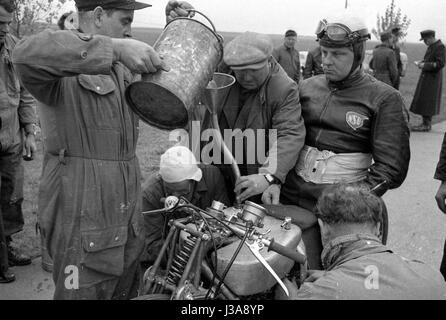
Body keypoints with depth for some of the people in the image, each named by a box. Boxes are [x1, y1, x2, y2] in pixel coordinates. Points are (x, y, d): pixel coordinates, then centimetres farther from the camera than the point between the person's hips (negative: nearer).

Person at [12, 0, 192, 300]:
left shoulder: (122, 68, 12)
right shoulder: (64, 71, -14)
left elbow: (168, 71, 25)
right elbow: (28, 54, -37)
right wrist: (116, 48, -41)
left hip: (127, 206, 8)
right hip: (82, 213, -8)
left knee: (126, 289, 18)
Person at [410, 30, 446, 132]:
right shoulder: (431, 46, 13)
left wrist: (425, 65, -18)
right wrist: (422, 63, 5)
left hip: (432, 79, -9)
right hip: (426, 78, 9)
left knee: (427, 101, -8)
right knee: (424, 100, 11)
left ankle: (427, 125, -3)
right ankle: (426, 123, 18)